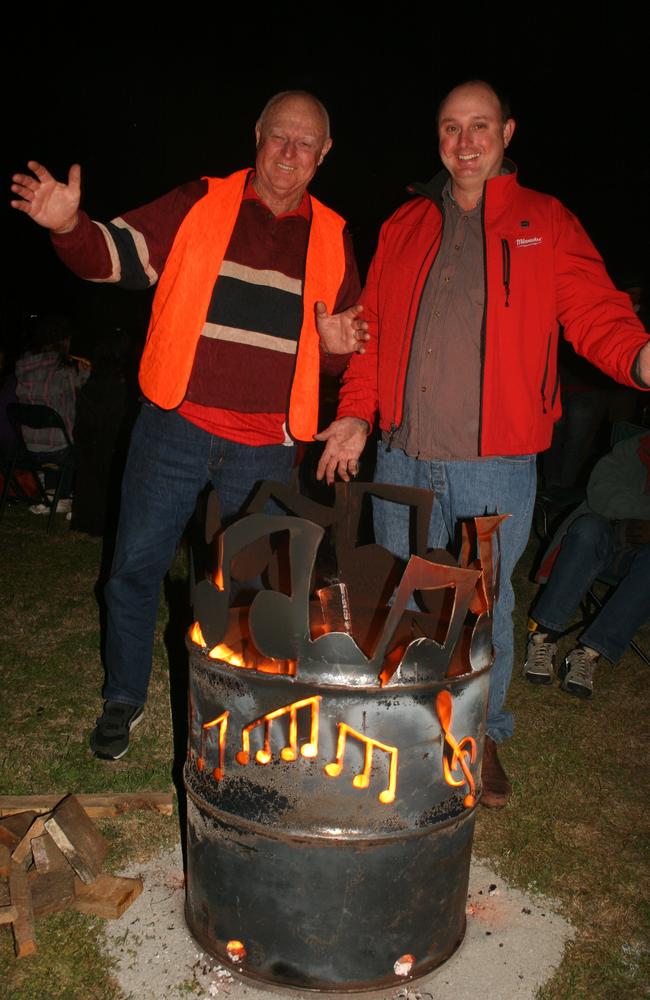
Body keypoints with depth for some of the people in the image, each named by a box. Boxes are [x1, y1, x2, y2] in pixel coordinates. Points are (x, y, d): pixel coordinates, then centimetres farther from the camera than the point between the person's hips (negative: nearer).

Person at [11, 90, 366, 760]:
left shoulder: (333, 238, 9)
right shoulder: (199, 206, 2)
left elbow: (343, 339, 18)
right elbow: (116, 254, -3)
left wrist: (337, 345, -5)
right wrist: (69, 226, -23)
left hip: (265, 449, 2)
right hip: (175, 429, -1)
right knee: (136, 568, 7)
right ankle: (123, 700, 30)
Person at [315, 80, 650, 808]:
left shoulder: (546, 225, 6)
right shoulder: (404, 226, 13)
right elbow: (372, 328, 13)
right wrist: (356, 413, 2)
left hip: (495, 467, -2)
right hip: (402, 460, 3)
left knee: (485, 606, 8)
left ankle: (482, 736, 31)